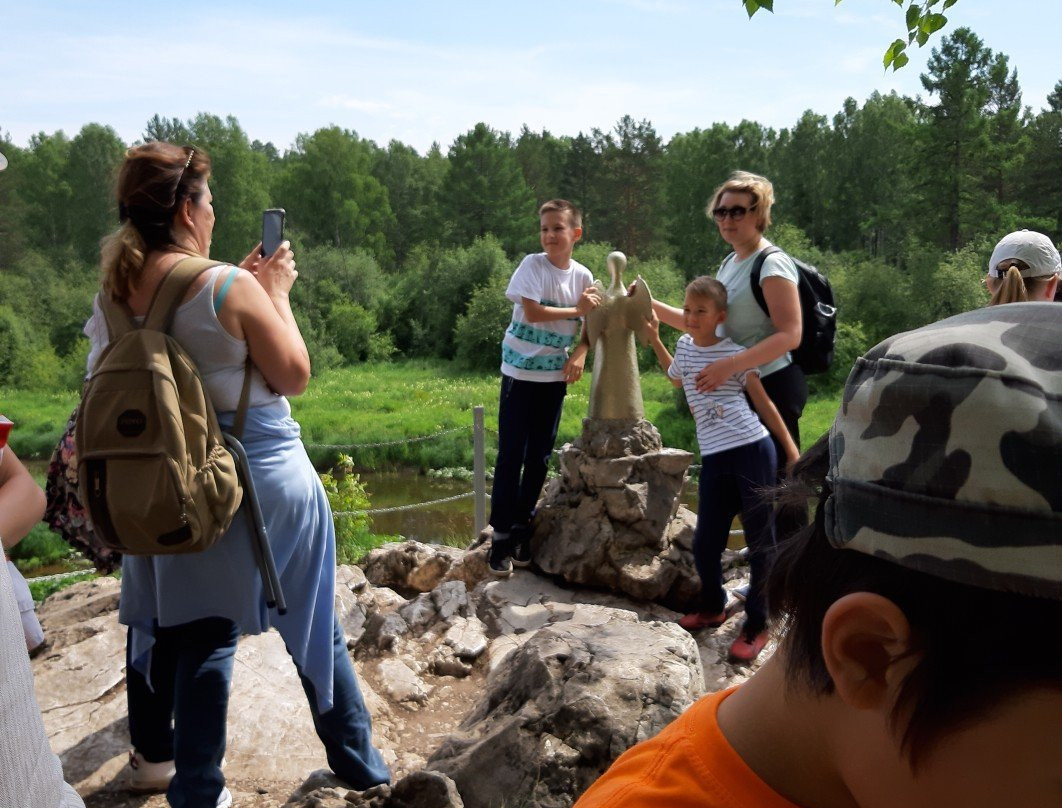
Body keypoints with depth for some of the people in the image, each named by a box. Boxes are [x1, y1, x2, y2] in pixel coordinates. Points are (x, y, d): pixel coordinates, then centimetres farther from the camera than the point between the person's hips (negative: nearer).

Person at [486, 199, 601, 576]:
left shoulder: (583, 276, 3)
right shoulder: (533, 265, -9)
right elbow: (532, 312, -19)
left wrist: (580, 354, -8)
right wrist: (576, 310, -13)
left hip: (555, 375, 4)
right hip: (521, 372, -4)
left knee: (540, 456, 9)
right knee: (512, 454, -3)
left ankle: (522, 527, 22)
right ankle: (500, 535, 5)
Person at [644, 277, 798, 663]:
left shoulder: (734, 352, -2)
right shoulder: (685, 345, 12)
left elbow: (763, 402, 3)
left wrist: (792, 452, 0)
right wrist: (654, 339, 31)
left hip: (752, 451, -4)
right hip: (714, 458, 5)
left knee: (760, 543, 2)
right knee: (704, 544, 8)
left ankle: (756, 625, 15)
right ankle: (713, 607, 34)